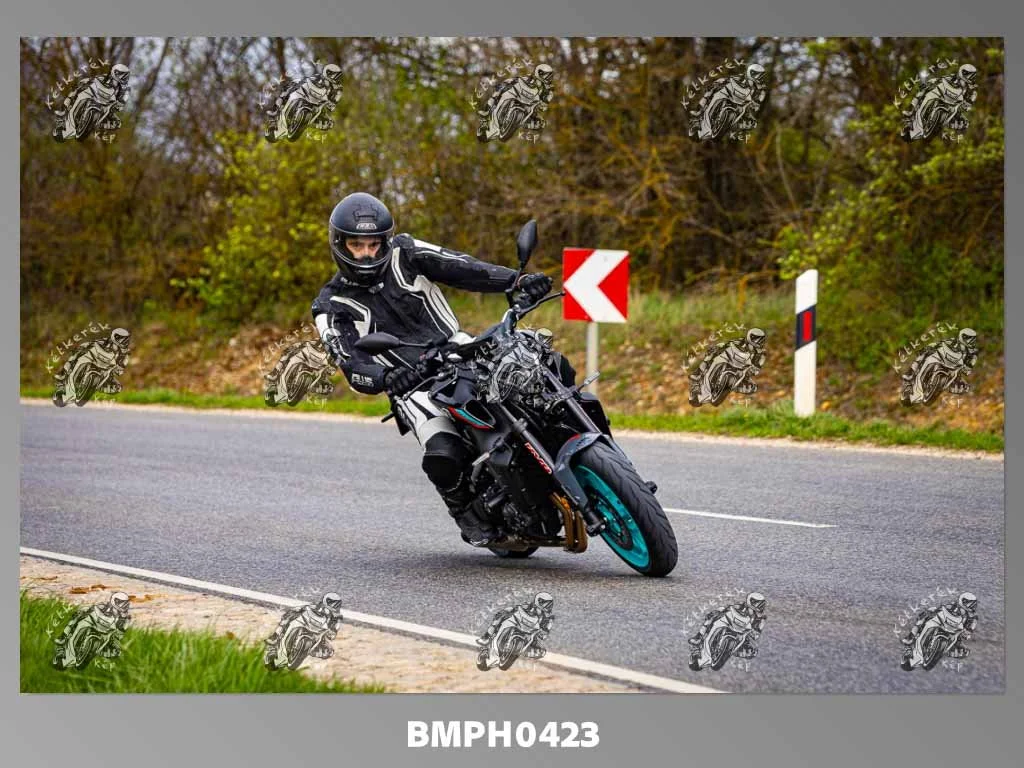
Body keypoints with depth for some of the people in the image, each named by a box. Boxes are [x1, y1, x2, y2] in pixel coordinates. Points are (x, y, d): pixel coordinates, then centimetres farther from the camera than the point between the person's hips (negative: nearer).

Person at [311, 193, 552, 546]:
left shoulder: (404, 254, 7)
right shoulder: (333, 307, 1)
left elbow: (462, 268, -4)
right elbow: (352, 367, -10)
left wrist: (518, 280, -20)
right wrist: (386, 379, -34)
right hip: (412, 385, -3)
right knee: (442, 457, -28)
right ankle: (465, 512, 1)